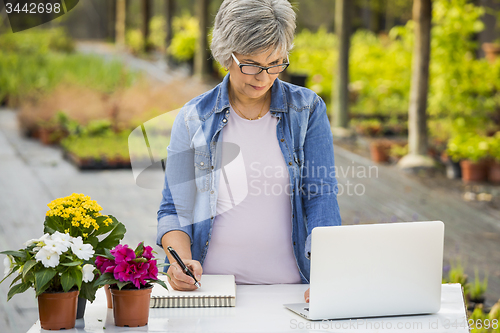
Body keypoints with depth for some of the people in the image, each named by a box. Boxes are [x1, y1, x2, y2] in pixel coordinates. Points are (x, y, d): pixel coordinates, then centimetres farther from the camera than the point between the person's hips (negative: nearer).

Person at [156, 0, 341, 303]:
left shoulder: (308, 109, 5)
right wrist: (181, 259, -13)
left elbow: (321, 197, -1)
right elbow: (174, 208, 9)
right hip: (211, 287, 0)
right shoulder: (194, 118, 5)